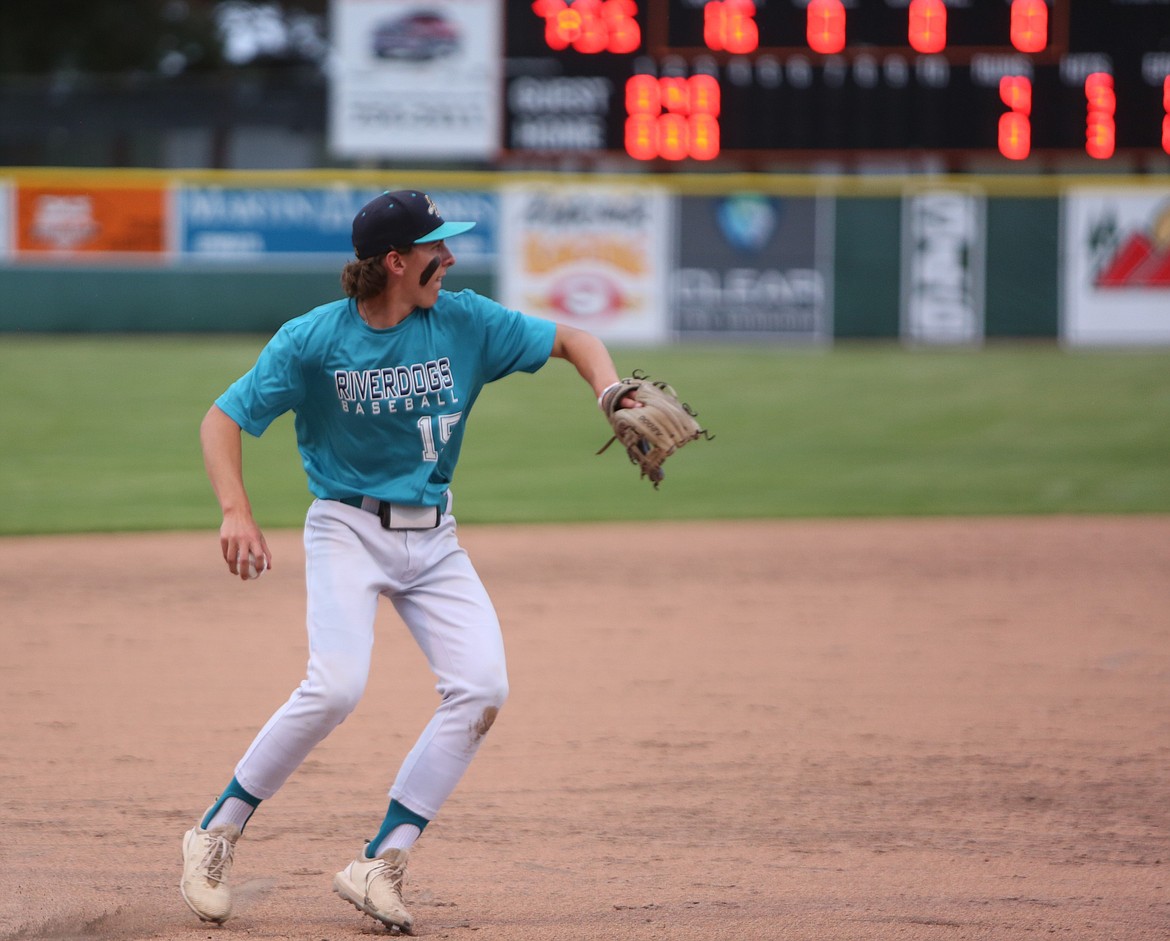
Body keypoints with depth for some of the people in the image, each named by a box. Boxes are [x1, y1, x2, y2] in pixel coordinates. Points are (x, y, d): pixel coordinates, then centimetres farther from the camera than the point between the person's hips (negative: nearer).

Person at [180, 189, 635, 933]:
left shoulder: (466, 323, -3)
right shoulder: (312, 341, -11)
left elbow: (571, 340, 4)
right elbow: (223, 419, -6)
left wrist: (612, 392, -17)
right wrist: (236, 513, -22)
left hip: (433, 538, 4)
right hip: (348, 530, -4)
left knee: (481, 688, -14)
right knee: (336, 687, -24)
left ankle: (381, 866, -8)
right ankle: (217, 835, -6)